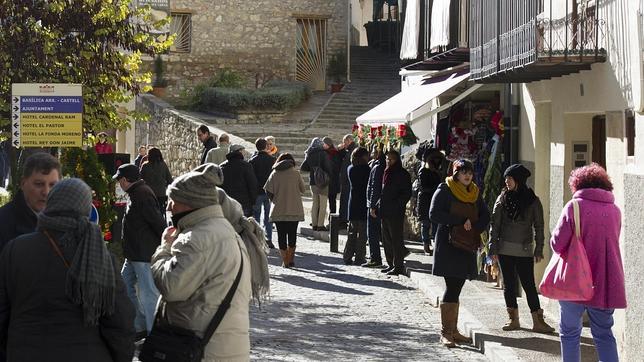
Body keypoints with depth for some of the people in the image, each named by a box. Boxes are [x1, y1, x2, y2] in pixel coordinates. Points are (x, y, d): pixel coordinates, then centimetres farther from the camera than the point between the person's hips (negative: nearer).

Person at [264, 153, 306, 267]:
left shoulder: (274, 174, -1)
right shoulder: (296, 173, -2)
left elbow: (268, 191, -5)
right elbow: (303, 190, 3)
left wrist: (274, 200, 12)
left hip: (279, 210, 0)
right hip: (294, 210, 0)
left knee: (281, 235, 5)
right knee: (292, 234, 12)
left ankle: (285, 261, 4)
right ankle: (290, 259, 11)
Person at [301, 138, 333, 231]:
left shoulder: (309, 155, 5)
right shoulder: (323, 153, -10)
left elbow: (303, 168, 7)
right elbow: (327, 167, -13)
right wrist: (329, 176, 1)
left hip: (312, 181, 6)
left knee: (315, 203, 14)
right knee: (323, 204, -2)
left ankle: (314, 224, 15)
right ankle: (320, 225, -5)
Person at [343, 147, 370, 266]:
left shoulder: (350, 168, 5)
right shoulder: (365, 169, -14)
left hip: (353, 202, 6)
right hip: (364, 203, -6)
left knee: (352, 231, 13)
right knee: (362, 232, -1)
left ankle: (347, 256, 13)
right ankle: (360, 258, -1)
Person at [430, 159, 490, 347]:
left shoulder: (475, 193, 14)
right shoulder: (444, 190, -3)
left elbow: (485, 216, 15)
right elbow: (434, 214, -13)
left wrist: (474, 228, -6)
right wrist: (461, 221, -14)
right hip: (448, 244, -5)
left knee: (456, 288, 7)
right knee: (452, 288, -10)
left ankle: (453, 330, 10)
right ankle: (445, 332, -7)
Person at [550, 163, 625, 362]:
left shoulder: (574, 206, -9)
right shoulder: (615, 210, 5)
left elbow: (557, 244, -12)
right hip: (606, 285, 4)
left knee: (570, 332, 8)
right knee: (604, 334, 13)